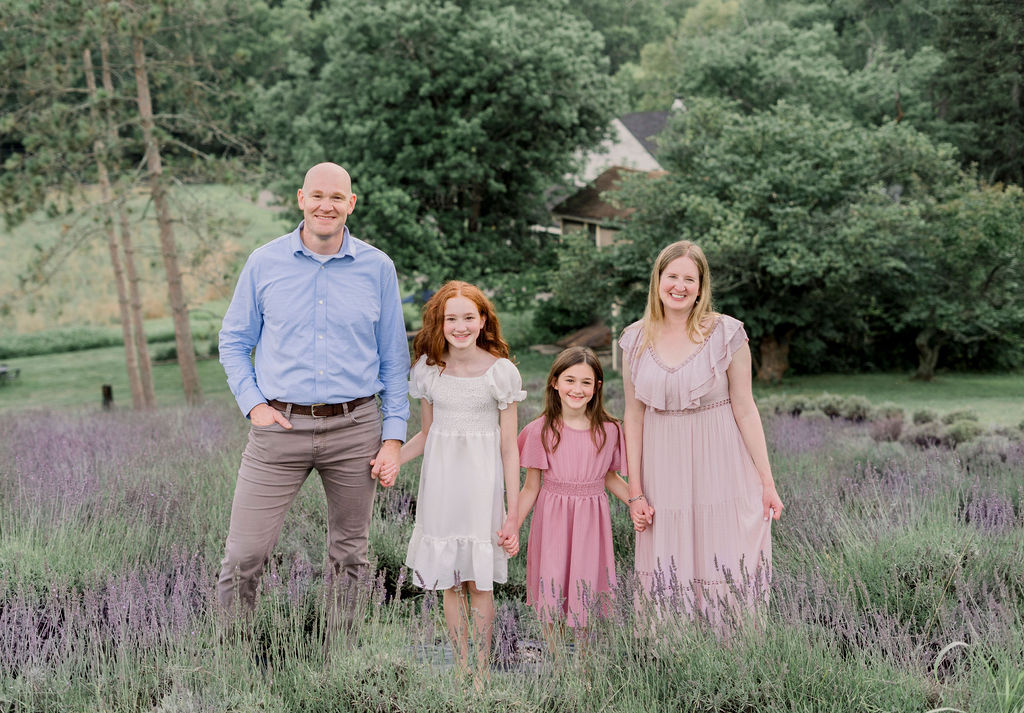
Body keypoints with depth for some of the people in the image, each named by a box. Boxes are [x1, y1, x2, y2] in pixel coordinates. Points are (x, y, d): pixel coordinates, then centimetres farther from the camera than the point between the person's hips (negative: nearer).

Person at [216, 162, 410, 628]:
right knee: (244, 554, -5)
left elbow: (393, 357, 7)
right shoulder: (264, 263, 3)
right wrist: (253, 404, -5)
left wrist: (393, 436, 1)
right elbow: (233, 342, 10)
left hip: (354, 428, 1)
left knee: (349, 553, 11)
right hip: (280, 428, -1)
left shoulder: (377, 268, 4)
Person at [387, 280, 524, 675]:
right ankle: (462, 669, 19)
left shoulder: (501, 371, -6)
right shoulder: (428, 368, 3)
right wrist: (393, 458, -6)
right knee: (449, 582, 8)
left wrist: (513, 513, -6)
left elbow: (509, 447, -4)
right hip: (440, 480, 3)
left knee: (480, 581, 1)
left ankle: (482, 670, 14)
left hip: (481, 481, -3)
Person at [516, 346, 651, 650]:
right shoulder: (540, 431, -5)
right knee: (551, 600, 1)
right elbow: (531, 487, 0)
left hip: (591, 521, 1)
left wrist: (636, 503, -3)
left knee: (585, 596, 5)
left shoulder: (608, 430, 0)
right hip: (551, 520, -1)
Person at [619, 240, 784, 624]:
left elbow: (745, 409, -3)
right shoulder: (636, 339, 3)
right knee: (671, 582, 5)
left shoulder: (726, 333, -5)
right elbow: (634, 416, 6)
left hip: (718, 465, -2)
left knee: (725, 580, -2)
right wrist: (634, 489, 3)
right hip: (663, 471, 2)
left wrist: (767, 481, -4)